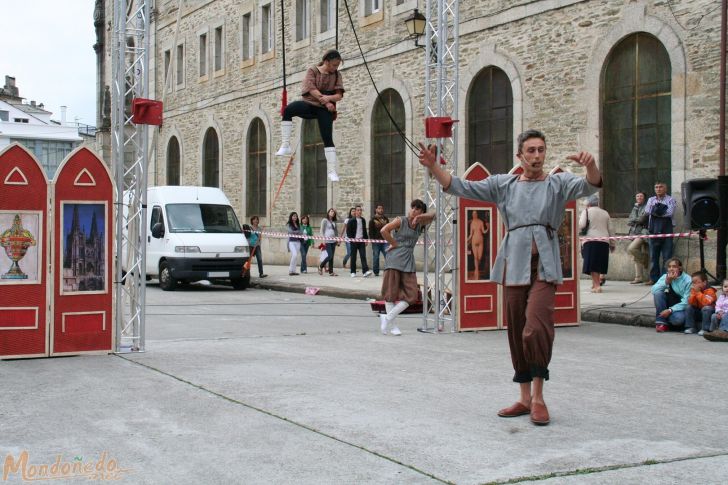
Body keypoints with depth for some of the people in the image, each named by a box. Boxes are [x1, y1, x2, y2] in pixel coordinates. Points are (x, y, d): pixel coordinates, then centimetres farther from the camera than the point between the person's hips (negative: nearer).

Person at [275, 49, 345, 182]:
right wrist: (326, 101, -23)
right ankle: (285, 146, -28)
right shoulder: (312, 71, -1)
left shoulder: (336, 75, 5)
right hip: (310, 104, -1)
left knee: (328, 139, -8)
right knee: (288, 110, -29)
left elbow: (339, 95, -3)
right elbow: (311, 89, -14)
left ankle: (332, 171, -3)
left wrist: (329, 98, -25)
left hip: (325, 109, 1)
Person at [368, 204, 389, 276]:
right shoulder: (372, 220, 3)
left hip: (385, 241, 3)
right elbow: (370, 231, -1)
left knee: (387, 256, -8)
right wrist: (372, 239, -10)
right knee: (375, 257, 2)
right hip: (376, 241, -3)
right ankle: (376, 272, 10)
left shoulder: (386, 219, 15)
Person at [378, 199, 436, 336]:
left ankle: (387, 318, 3)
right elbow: (384, 230, -14)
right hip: (395, 260, -5)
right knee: (391, 292, -2)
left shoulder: (420, 225, 13)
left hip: (408, 262, 6)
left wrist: (419, 217, -4)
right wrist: (394, 243, -9)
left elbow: (432, 215, 8)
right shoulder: (401, 221, -2)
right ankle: (392, 325, 5)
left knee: (411, 296, -3)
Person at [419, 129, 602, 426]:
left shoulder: (558, 183, 7)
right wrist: (433, 167, -5)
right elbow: (460, 187, 9)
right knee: (517, 333, 7)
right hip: (514, 264, 3)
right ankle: (525, 398, 18)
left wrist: (590, 166, -33)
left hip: (544, 265, -3)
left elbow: (589, 186, -11)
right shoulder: (504, 184, 13)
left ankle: (538, 397, -4)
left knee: (536, 329, -18)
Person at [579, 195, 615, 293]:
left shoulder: (587, 211, 3)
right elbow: (609, 229, 18)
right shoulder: (605, 213, 17)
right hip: (604, 241, 5)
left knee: (592, 264, -5)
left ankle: (597, 285, -13)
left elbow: (581, 225, -11)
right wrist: (612, 244, 21)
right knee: (599, 264, 13)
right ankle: (596, 283, 15)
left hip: (592, 240, -5)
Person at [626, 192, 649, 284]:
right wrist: (637, 220, -5)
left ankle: (644, 260, -1)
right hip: (635, 233, 7)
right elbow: (628, 222, 12)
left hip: (643, 232, -7)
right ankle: (638, 278, 5)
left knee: (631, 249, -25)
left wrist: (633, 220, 4)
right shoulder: (635, 208, 20)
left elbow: (642, 219, -13)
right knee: (636, 256, 3)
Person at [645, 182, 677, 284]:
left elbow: (670, 213, -12)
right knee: (653, 256, 6)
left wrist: (655, 211, -6)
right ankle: (654, 278, 12)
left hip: (666, 230, -4)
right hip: (654, 230, 4)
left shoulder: (670, 200, 4)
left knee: (667, 256, -4)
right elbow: (647, 211, -1)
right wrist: (661, 209, -9)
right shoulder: (651, 200, 16)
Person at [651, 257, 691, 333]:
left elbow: (686, 302, -21)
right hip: (670, 303, 4)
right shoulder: (665, 277, -5)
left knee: (678, 318, -38)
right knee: (658, 293, -24)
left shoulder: (687, 280, -17)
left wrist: (670, 310, -30)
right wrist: (666, 282, -30)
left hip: (681, 307, -4)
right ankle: (661, 321, -16)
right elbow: (654, 290, -17)